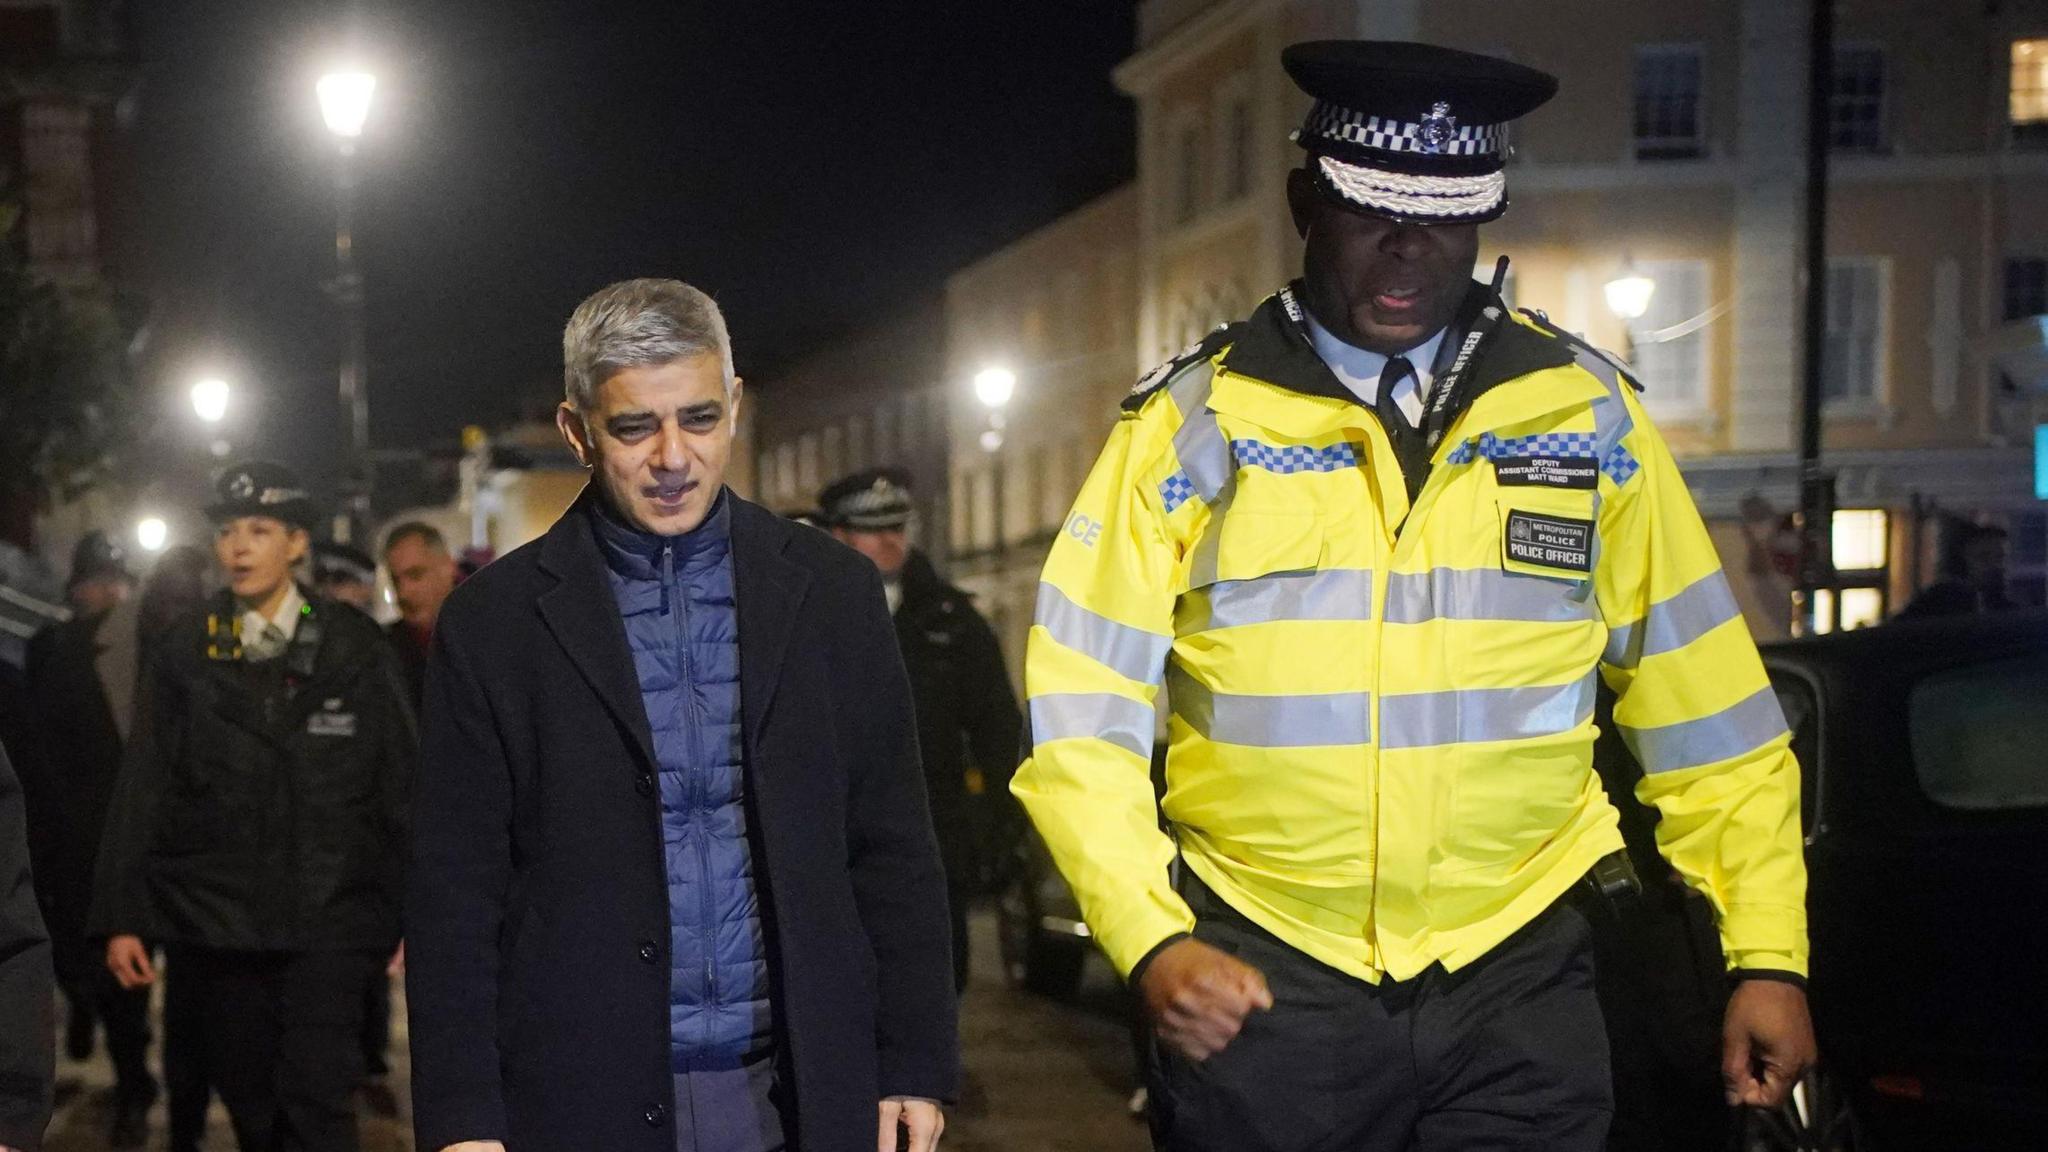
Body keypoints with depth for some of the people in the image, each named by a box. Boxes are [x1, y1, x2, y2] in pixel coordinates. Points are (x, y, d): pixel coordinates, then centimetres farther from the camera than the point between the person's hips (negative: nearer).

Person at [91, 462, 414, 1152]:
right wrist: (120, 916, 4)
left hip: (326, 921, -2)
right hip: (215, 923, 2)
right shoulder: (184, 653, 6)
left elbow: (401, 785, 4)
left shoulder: (353, 648, 3)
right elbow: (141, 792, 8)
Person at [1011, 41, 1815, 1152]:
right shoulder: (1191, 424, -1)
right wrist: (1154, 945, -15)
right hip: (1260, 979, -1)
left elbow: (1706, 713, 8)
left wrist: (1767, 954, 4)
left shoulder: (1584, 412, 5)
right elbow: (1080, 728, -4)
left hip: (1518, 977, 1)